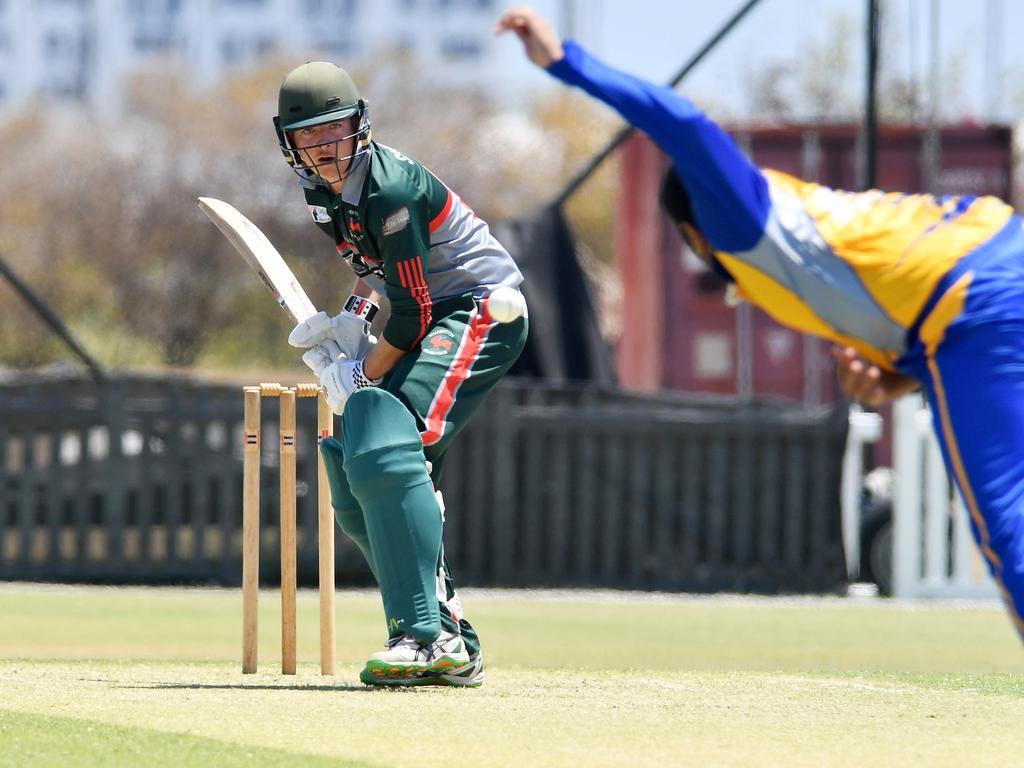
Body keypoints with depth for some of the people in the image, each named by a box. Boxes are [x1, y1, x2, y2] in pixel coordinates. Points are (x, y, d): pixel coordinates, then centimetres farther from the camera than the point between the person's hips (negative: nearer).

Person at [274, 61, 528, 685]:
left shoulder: (390, 190, -24)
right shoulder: (323, 193, 5)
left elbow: (412, 315, -21)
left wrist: (361, 380, -11)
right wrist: (354, 317, 5)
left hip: (482, 312, -10)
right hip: (435, 320, 10)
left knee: (388, 456, -28)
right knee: (353, 478, 4)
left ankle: (428, 637, -32)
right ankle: (456, 647, 6)